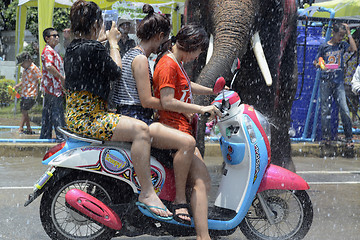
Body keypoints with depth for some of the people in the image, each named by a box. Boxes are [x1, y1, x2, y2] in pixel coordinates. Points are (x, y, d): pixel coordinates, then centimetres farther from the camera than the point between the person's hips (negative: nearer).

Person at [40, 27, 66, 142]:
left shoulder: (52, 51, 22)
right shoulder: (48, 50, -12)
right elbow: (49, 66, -26)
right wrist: (62, 77, -21)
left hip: (51, 88, 11)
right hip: (53, 87, -11)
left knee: (48, 113, 11)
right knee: (57, 112, -9)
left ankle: (45, 136, 15)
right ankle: (61, 136, -9)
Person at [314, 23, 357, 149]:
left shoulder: (343, 45, 9)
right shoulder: (324, 46, 6)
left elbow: (354, 49, -9)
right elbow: (315, 62, 10)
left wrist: (349, 33, -4)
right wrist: (320, 65, -13)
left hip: (339, 82, 0)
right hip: (325, 81, 0)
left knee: (344, 109, -8)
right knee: (325, 110, 1)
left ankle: (349, 138, -2)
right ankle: (326, 137, 8)